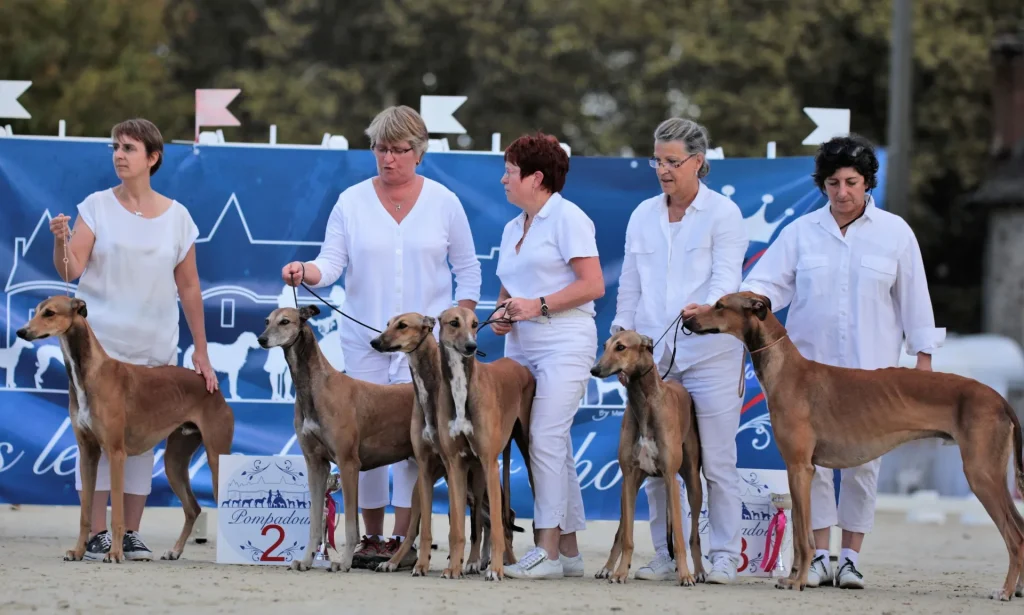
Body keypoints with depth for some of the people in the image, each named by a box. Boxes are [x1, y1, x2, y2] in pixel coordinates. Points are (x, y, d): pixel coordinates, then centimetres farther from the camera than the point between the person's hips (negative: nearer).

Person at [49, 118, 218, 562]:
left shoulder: (176, 217, 5)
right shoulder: (97, 206, 0)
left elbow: (189, 287, 8)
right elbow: (70, 271, -8)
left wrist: (201, 353, 6)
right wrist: (61, 242, -29)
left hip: (155, 349, 2)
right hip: (98, 342, -2)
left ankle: (132, 533, 9)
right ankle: (96, 533, -2)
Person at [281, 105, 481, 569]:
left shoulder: (443, 202, 3)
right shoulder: (352, 201, 4)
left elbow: (467, 268, 9)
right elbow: (332, 263, -2)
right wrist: (305, 272, -23)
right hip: (364, 339, 1)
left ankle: (403, 539, -5)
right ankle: (370, 536, 7)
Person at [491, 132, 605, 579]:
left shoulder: (566, 218, -6)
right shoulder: (512, 229, 18)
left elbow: (593, 285, -13)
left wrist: (538, 305, -16)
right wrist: (502, 313, 5)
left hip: (564, 344, -8)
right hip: (521, 347, 8)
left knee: (546, 438, -16)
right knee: (554, 445, 7)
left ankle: (548, 550, -17)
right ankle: (569, 549, 9)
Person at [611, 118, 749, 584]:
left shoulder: (722, 213, 0)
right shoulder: (643, 215, 15)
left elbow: (726, 278, -9)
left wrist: (707, 307, -29)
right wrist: (622, 332, 10)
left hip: (709, 350, -5)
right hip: (652, 353, 5)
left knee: (717, 460, -3)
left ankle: (723, 556, 2)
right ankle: (667, 554, 9)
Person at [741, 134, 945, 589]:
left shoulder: (895, 233, 3)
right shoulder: (801, 233, 5)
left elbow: (913, 298, 6)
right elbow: (769, 283, -1)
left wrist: (923, 357, 4)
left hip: (872, 371, -1)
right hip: (811, 364, 1)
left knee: (863, 463, -1)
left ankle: (851, 558, 7)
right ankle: (818, 557, 3)